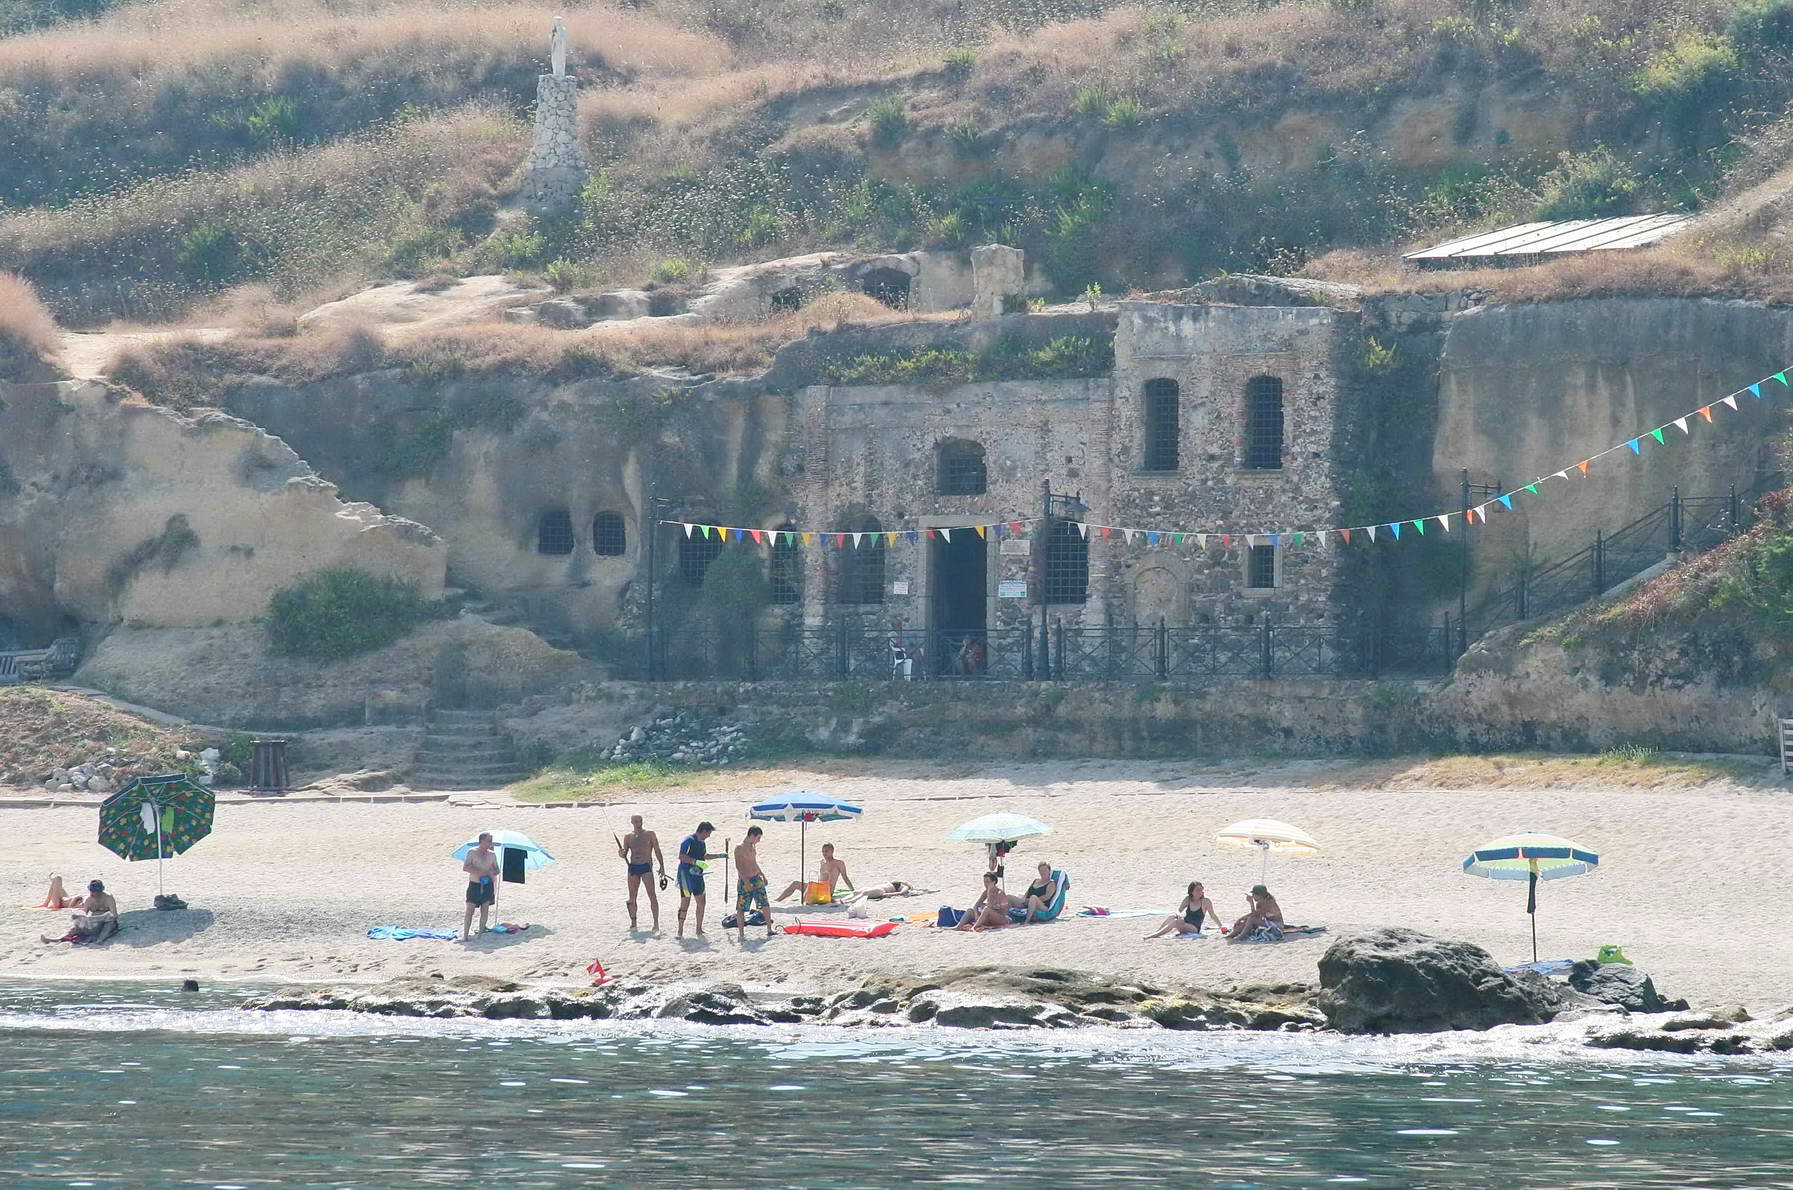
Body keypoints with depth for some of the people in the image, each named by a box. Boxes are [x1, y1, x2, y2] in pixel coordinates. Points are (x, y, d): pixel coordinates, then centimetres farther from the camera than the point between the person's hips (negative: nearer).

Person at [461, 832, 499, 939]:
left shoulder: (492, 854, 8)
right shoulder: (472, 852, -5)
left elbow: (496, 869, 16)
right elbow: (465, 867, -13)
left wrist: (493, 872, -8)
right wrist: (479, 872, -20)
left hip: (488, 885, 4)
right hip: (474, 885, -4)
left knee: (485, 911, 5)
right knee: (470, 911, -7)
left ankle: (481, 933, 12)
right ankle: (465, 935, -6)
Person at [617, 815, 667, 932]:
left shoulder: (649, 834, 4)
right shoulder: (628, 837, 12)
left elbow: (657, 851, 5)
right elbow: (624, 854, 14)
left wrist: (662, 867, -1)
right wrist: (621, 854, -11)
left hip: (646, 866, -4)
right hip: (633, 867, 4)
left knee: (652, 895, -12)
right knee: (632, 897, 6)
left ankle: (656, 923, -15)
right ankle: (633, 923, 16)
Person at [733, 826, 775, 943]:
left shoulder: (753, 846, 13)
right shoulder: (740, 848, -12)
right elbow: (738, 866, -18)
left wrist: (762, 875, 24)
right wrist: (745, 881, -24)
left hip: (756, 879, 8)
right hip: (745, 881, -8)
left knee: (765, 905, 6)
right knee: (741, 908, -1)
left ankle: (769, 931, 15)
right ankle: (741, 934, 1)